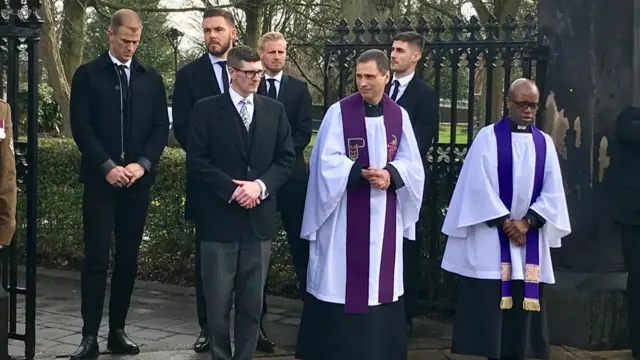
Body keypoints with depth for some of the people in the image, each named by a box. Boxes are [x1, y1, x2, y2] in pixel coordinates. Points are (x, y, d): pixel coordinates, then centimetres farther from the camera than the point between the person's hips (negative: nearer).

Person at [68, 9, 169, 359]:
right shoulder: (87, 75, 2)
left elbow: (161, 127, 6)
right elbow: (81, 127, -5)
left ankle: (118, 330, 14)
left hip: (138, 181, 3)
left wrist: (142, 164, -9)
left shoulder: (151, 78, 10)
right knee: (96, 259, -5)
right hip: (101, 179, -3)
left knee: (128, 258, 6)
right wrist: (107, 167, -14)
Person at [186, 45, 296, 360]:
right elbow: (197, 162, -7)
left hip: (259, 217, 3)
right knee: (218, 301, 3)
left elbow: (286, 158, 6)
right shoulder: (206, 109, -1)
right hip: (219, 217, -3)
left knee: (252, 301, 8)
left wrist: (261, 185, -10)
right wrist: (233, 190, -14)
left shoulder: (275, 110, 10)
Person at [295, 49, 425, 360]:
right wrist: (361, 173, -24)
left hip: (384, 215, 3)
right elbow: (327, 161, -10)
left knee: (380, 278, 8)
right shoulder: (339, 112, -5)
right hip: (345, 213, -3)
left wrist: (390, 174, -17)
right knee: (341, 278, -1)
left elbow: (411, 163, 4)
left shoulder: (399, 115, 5)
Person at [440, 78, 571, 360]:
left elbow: (552, 193, 4)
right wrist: (505, 222, -12)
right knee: (488, 303, -4)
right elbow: (479, 185, -9)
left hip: (529, 236, 4)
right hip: (491, 235, -3)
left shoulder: (545, 143, 9)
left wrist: (526, 222, -9)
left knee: (523, 306, 4)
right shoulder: (488, 137, -2)